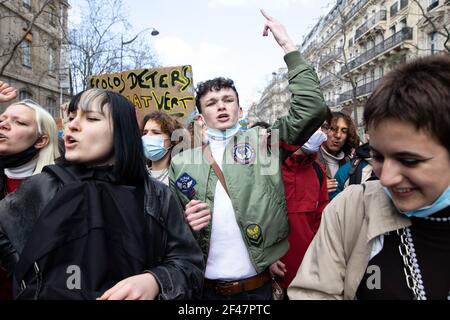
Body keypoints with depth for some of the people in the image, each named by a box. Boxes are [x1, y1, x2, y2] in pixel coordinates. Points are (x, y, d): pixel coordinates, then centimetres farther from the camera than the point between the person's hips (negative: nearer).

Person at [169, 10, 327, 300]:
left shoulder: (262, 141, -1)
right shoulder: (182, 163, 2)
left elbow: (312, 109, -11)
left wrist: (287, 45, -10)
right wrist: (186, 221, -14)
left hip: (258, 285, 0)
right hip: (207, 287, 1)